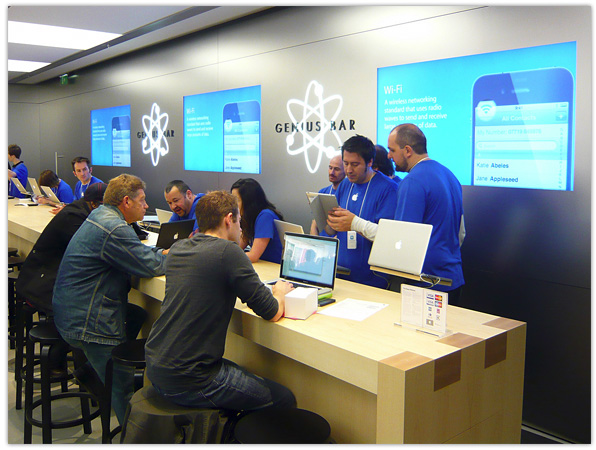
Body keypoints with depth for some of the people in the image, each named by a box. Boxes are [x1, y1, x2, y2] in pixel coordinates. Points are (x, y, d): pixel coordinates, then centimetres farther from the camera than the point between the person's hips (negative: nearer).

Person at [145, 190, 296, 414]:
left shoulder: (177, 248, 5)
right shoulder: (228, 251, -16)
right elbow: (273, 312, -10)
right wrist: (280, 291, 10)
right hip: (188, 382, -8)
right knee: (285, 399, 3)